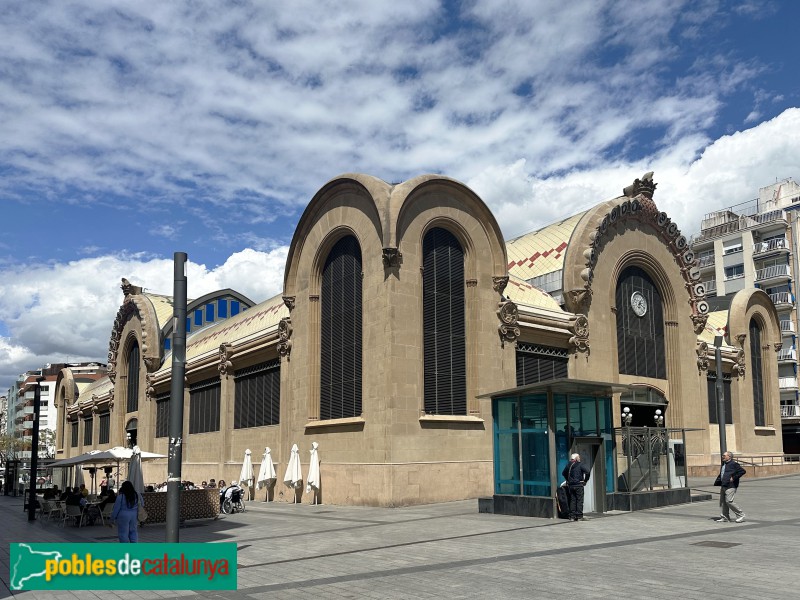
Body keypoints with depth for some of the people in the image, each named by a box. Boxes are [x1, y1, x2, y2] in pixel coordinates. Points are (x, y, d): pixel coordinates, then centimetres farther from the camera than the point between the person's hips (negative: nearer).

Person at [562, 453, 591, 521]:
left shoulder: (568, 465, 8)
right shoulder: (580, 465, -7)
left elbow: (563, 473, 20)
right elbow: (588, 471, -18)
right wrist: (585, 480, -7)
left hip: (570, 485, 5)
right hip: (579, 485, -5)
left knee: (572, 500, 9)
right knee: (579, 500, 0)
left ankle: (572, 516, 8)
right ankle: (579, 516, -1)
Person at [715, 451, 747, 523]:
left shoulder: (734, 464, -9)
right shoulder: (723, 465, 19)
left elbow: (743, 471, -15)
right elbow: (720, 475, 28)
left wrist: (734, 478, -17)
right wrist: (717, 482, 15)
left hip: (730, 486, -9)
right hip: (723, 486, 9)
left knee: (729, 501, -13)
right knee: (722, 502, 9)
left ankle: (741, 515, 1)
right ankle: (724, 517, 17)